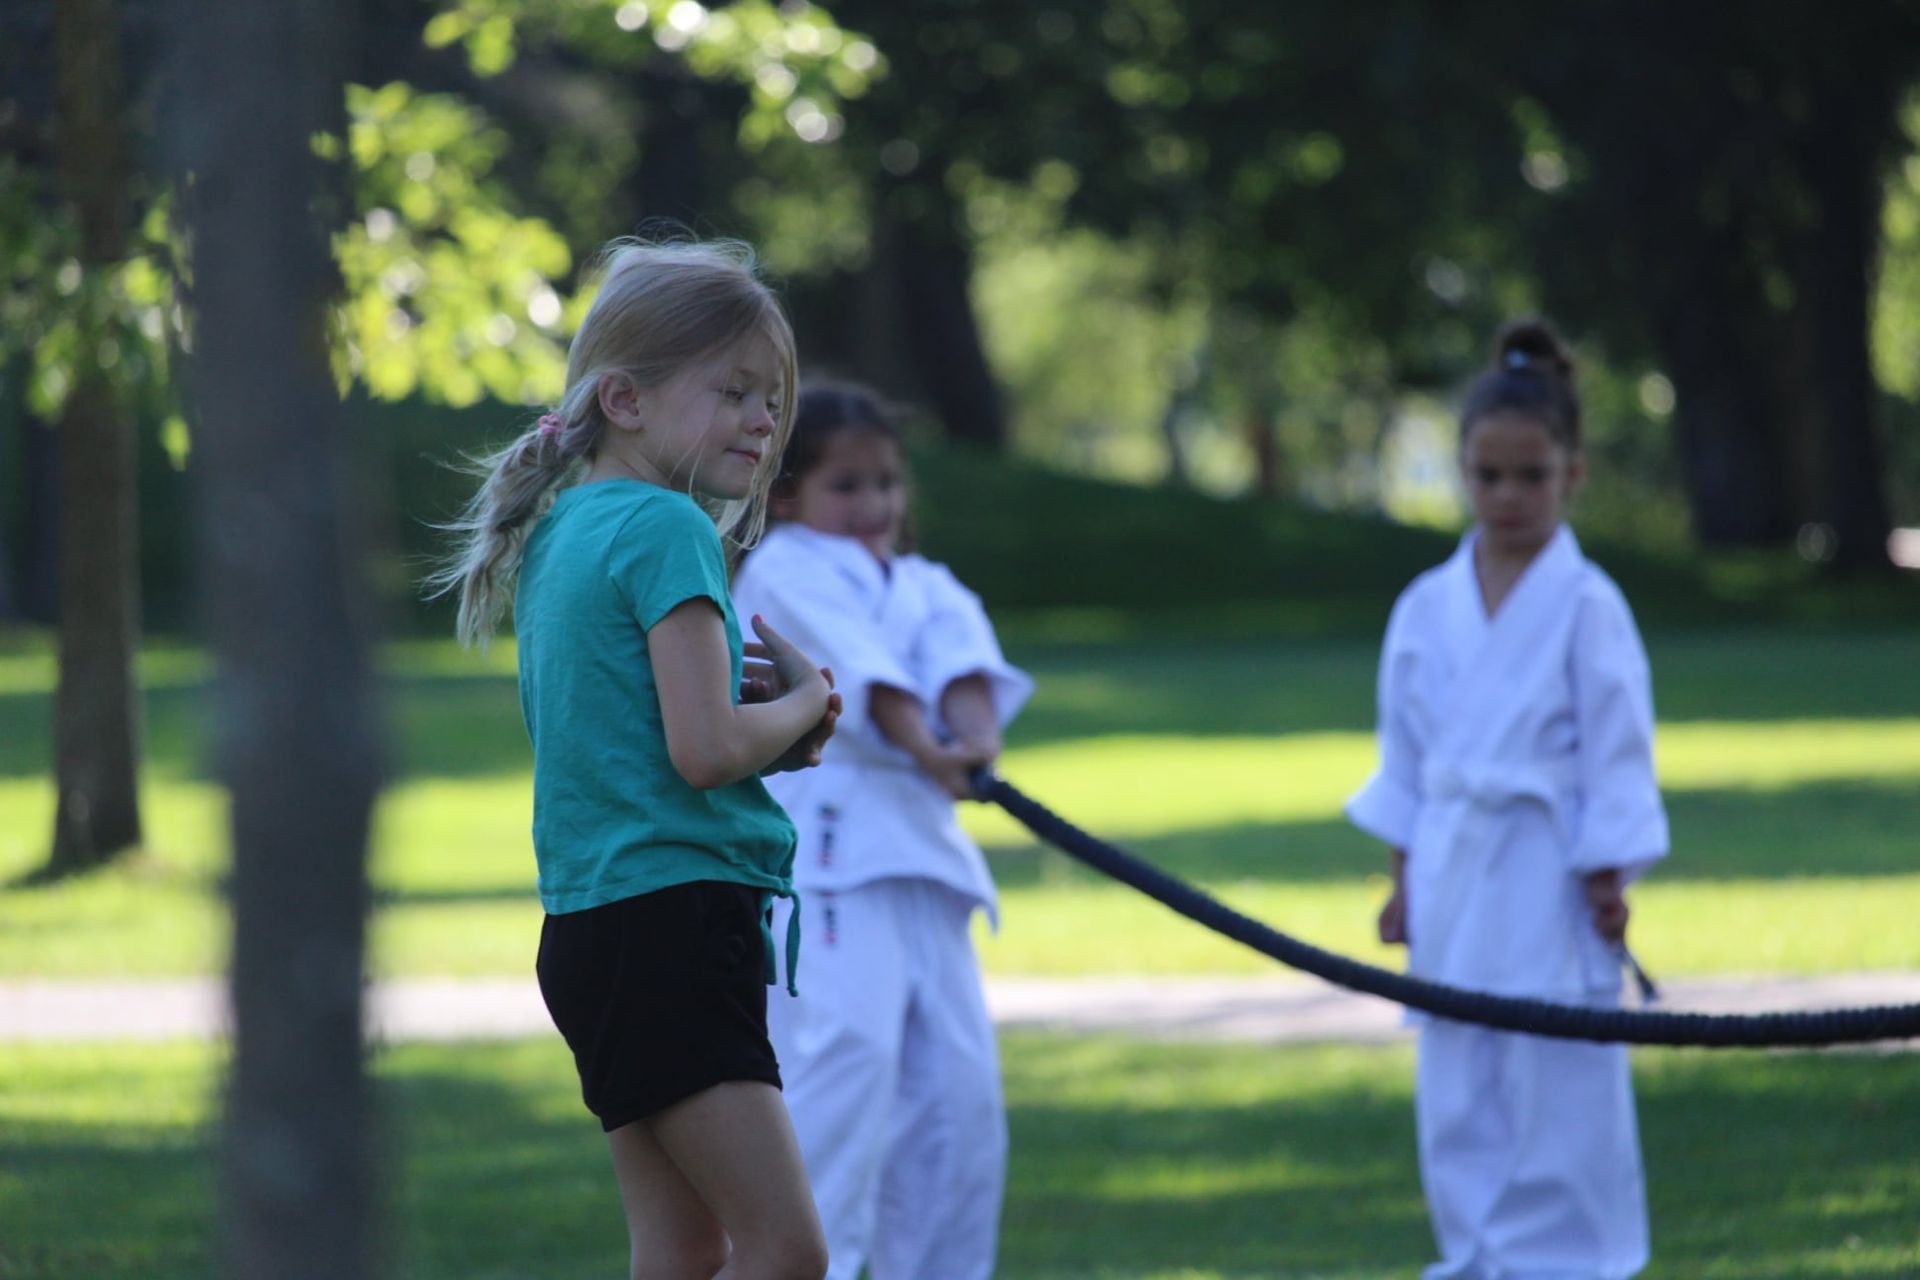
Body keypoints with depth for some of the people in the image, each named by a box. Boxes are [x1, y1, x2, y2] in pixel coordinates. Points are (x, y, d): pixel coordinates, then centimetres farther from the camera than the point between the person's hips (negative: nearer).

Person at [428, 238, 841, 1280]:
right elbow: (707, 749, -18)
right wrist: (804, 700, 0)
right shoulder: (667, 528, -11)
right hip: (671, 917, -10)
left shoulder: (562, 530, 17)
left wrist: (769, 723, 9)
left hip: (593, 918, 10)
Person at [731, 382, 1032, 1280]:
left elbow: (961, 663, -1)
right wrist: (924, 748, -29)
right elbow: (853, 665, -13)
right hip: (820, 847, -7)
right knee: (845, 1046, -25)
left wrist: (978, 734, -23)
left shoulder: (927, 589, 22)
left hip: (919, 856, 7)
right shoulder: (784, 572, 5)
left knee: (957, 1082, 4)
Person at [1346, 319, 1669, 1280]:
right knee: (1456, 1101, 8)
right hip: (1453, 877, 5)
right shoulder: (1426, 609, 6)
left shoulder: (1586, 606, -7)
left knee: (1558, 1086, -3)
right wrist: (1405, 881, 11)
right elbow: (1405, 757, 13)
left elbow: (1616, 753, -6)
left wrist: (1606, 882, -9)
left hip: (1547, 878, -5)